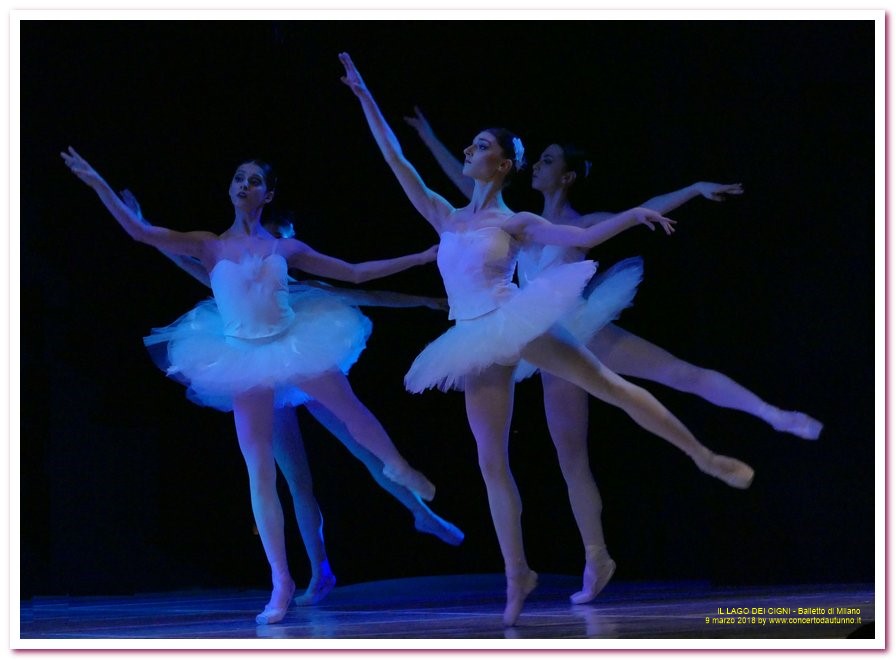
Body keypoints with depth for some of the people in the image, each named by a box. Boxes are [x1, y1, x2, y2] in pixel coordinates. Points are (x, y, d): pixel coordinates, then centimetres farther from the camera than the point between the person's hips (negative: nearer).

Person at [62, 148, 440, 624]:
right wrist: (97, 185, -19)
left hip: (294, 347, 1)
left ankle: (400, 469, 51)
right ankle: (281, 582, 2)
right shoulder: (210, 246, -2)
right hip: (245, 359, -1)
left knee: (354, 415, 14)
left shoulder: (283, 248, 2)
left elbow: (354, 273, 10)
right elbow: (140, 232, -10)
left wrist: (422, 257, 9)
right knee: (260, 472, -1)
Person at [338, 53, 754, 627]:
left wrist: (634, 214, -14)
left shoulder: (515, 224, 3)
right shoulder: (446, 218, 11)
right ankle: (518, 575, 8)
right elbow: (396, 160, 11)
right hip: (480, 345, 4)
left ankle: (706, 459, 1)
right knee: (491, 462, 2)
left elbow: (582, 237, -1)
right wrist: (364, 96, 8)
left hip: (518, 324, -4)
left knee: (610, 386, -8)